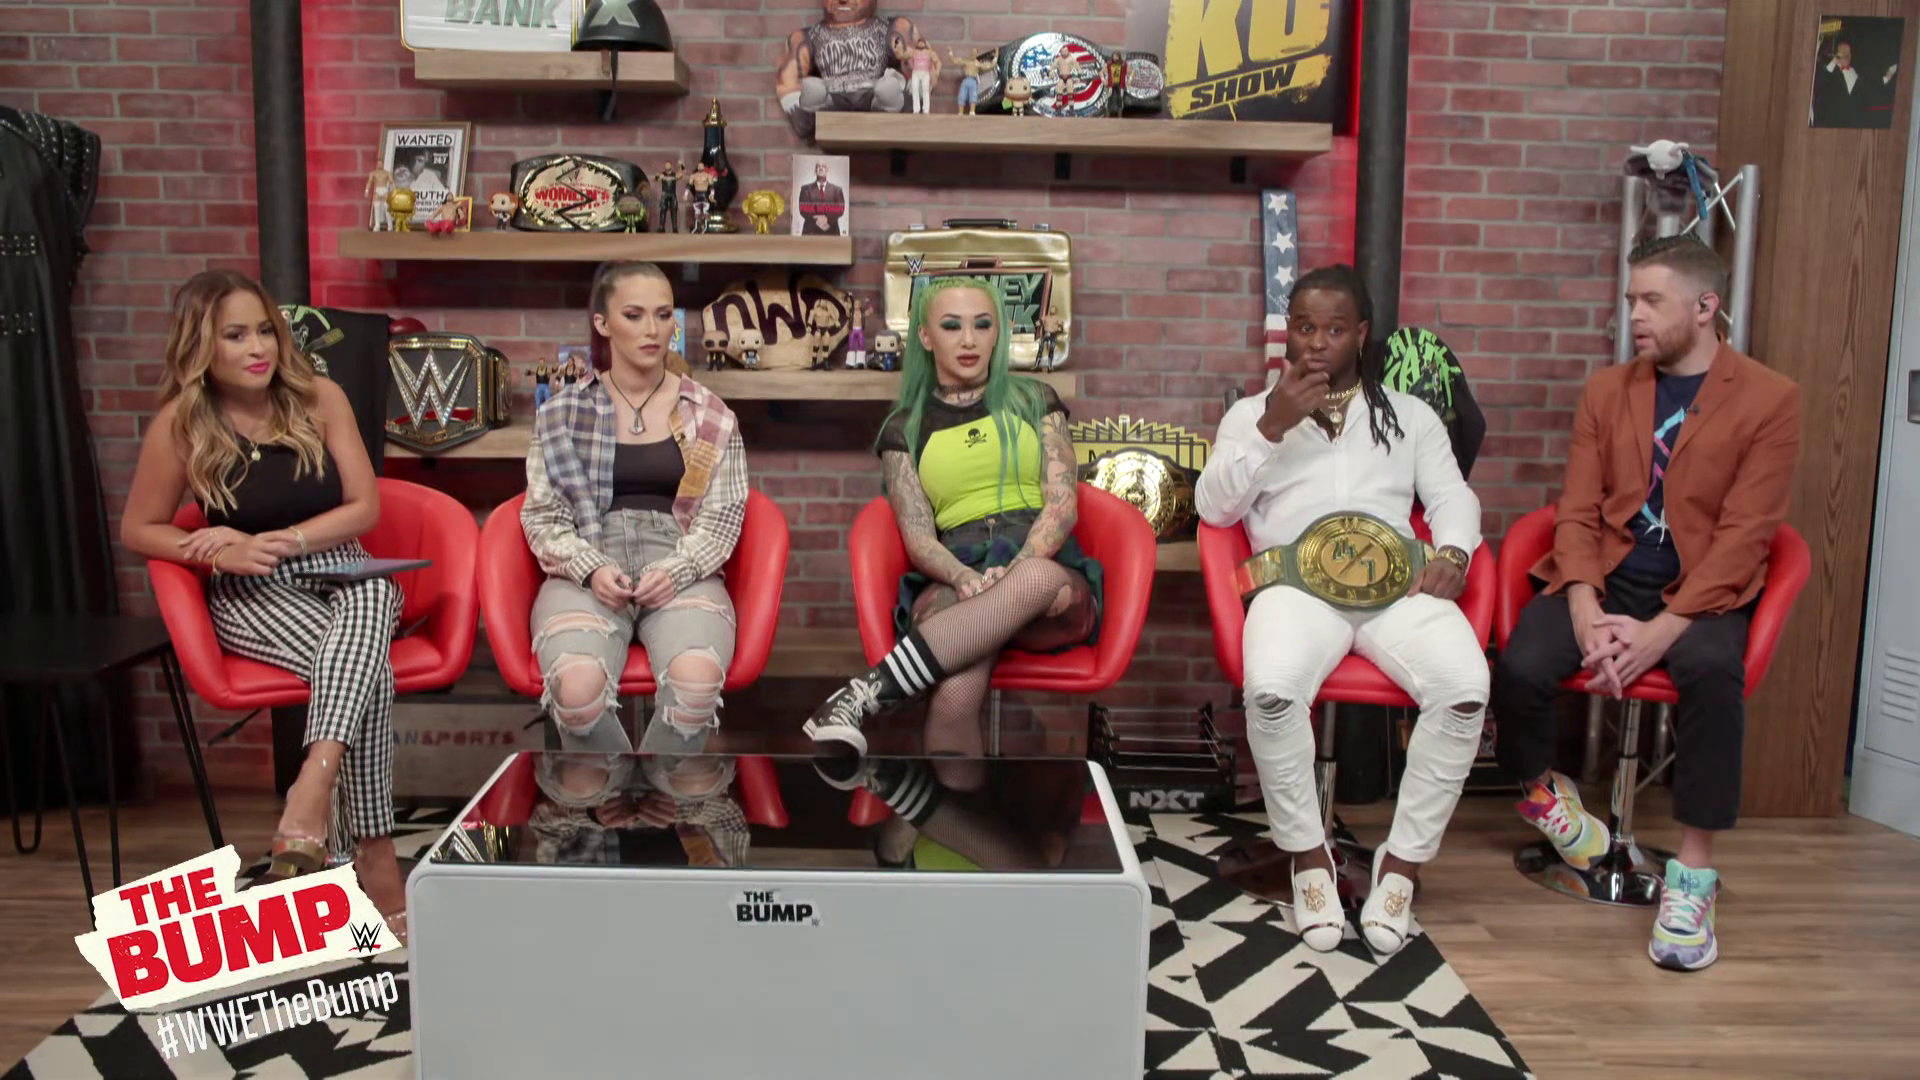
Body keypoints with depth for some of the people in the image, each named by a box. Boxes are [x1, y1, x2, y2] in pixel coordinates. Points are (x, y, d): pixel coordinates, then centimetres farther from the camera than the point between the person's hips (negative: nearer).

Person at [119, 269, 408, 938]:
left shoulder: (318, 398, 0)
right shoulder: (181, 424, -4)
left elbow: (365, 508, 0)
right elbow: (137, 530, 5)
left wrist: (278, 541, -13)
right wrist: (223, 553, -14)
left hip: (341, 571, 2)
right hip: (252, 595, -1)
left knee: (371, 596, -40)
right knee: (369, 668, -34)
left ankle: (312, 791, -51)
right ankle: (376, 862, -36)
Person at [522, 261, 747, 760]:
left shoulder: (708, 414, 11)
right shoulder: (563, 410, 12)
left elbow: (723, 514, 7)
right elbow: (541, 514, 9)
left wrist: (675, 570, -11)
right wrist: (591, 569, -10)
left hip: (682, 573, 0)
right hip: (587, 573, 0)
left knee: (696, 680, -34)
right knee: (578, 687, -33)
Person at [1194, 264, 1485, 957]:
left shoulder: (1409, 414, 26)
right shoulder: (1252, 413, 21)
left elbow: (1453, 497, 16)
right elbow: (1214, 508, 7)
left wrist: (1452, 552, -7)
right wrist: (1273, 428, -4)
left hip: (1399, 583, 2)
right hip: (1297, 583, -1)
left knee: (1465, 689, -30)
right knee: (1271, 690, -35)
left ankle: (1403, 861, -12)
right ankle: (1308, 856, -12)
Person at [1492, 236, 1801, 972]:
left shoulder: (1769, 399, -2)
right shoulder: (1606, 391, 9)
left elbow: (1743, 536, -9)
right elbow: (1577, 513, 3)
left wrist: (1660, 630, -21)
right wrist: (1587, 617, -14)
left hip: (1701, 589, -2)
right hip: (1605, 578, 3)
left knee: (1713, 672, -36)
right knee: (1519, 668, -25)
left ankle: (1692, 877, -23)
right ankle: (1542, 792, 9)